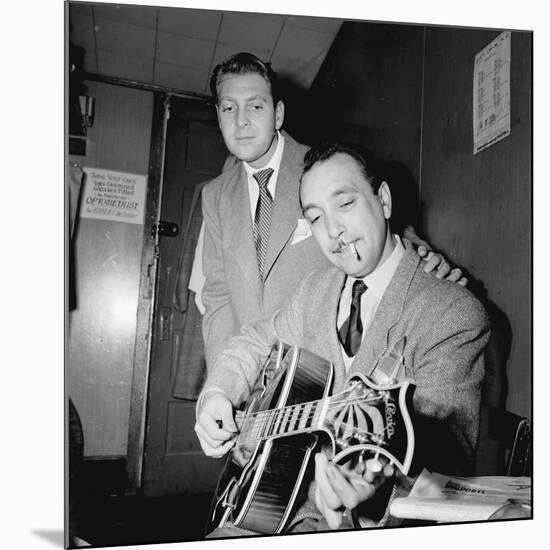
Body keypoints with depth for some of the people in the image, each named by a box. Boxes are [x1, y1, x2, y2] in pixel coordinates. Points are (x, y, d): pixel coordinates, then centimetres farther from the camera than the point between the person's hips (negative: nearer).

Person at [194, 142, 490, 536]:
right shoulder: (317, 289, 4)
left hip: (381, 522, -4)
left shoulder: (455, 314, -16)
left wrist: (377, 492, -45)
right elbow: (256, 341, 16)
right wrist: (217, 394, -2)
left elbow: (446, 450, -24)